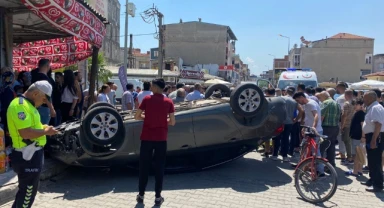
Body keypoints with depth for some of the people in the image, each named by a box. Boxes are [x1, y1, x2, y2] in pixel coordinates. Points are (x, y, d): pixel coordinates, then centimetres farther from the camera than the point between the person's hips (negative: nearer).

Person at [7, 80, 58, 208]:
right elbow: (25, 133, -29)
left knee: (26, 189, 22)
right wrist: (45, 131, -16)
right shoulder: (20, 105, -21)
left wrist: (43, 128, 7)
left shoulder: (26, 104, 14)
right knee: (28, 191, 3)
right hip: (27, 156, -11)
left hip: (32, 154, 11)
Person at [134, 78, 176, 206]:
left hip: (147, 138, 0)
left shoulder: (147, 99, -4)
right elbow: (172, 122, -3)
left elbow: (137, 117, 0)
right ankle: (158, 197, 12)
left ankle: (141, 195, 19)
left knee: (144, 166, 11)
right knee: (159, 167, 8)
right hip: (161, 139, 0)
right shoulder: (168, 102, -2)